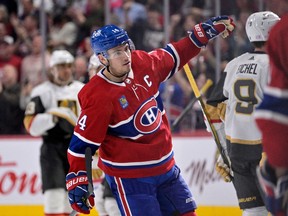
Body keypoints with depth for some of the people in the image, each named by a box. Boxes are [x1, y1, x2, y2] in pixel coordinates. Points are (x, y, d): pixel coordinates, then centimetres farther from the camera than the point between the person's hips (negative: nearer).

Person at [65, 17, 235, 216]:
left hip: (166, 167, 7)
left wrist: (203, 33, 13)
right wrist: (77, 183, -22)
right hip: (128, 177, -7)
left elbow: (174, 56, 15)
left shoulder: (143, 64, -6)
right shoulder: (98, 97, -24)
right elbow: (82, 143, -20)